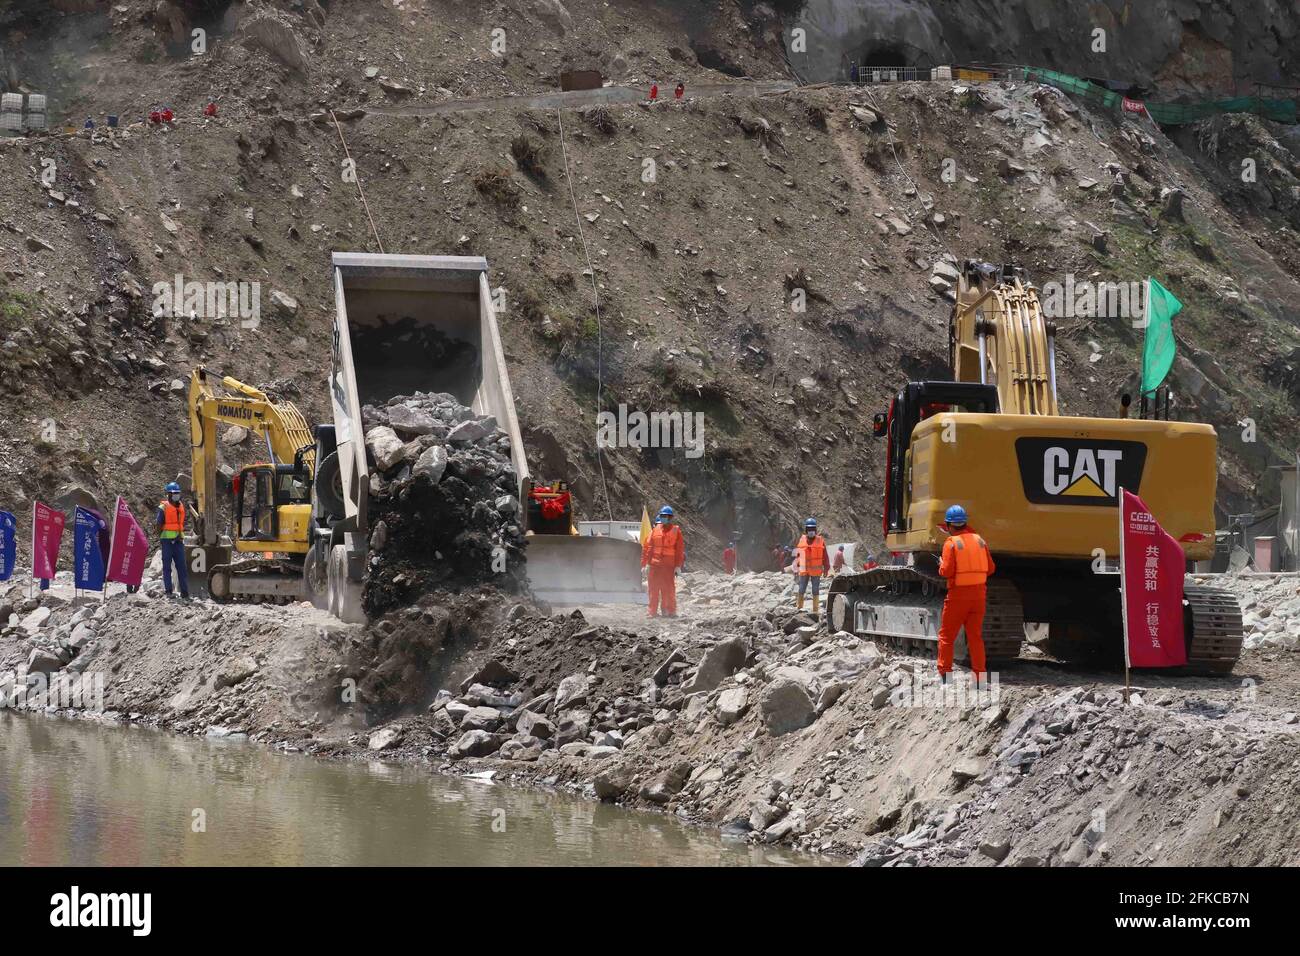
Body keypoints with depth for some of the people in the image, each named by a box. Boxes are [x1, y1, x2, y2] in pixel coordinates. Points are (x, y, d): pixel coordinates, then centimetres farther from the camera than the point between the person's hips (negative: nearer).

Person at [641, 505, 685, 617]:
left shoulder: (676, 530, 4)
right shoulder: (656, 530, 9)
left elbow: (680, 549, 2)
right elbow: (647, 547, 9)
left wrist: (678, 566, -4)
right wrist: (646, 563, 4)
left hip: (669, 565, -2)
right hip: (654, 565, 3)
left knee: (669, 589, -4)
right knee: (654, 589, 5)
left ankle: (670, 611, 2)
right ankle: (653, 612, 11)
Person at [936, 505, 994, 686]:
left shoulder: (951, 543, -11)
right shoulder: (979, 540, 6)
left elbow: (946, 571, -16)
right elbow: (990, 568, 7)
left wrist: (941, 565, 5)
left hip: (958, 593, -5)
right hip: (978, 593, 5)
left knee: (946, 635, 7)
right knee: (975, 636, 10)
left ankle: (944, 673, 4)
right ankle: (979, 676, 6)